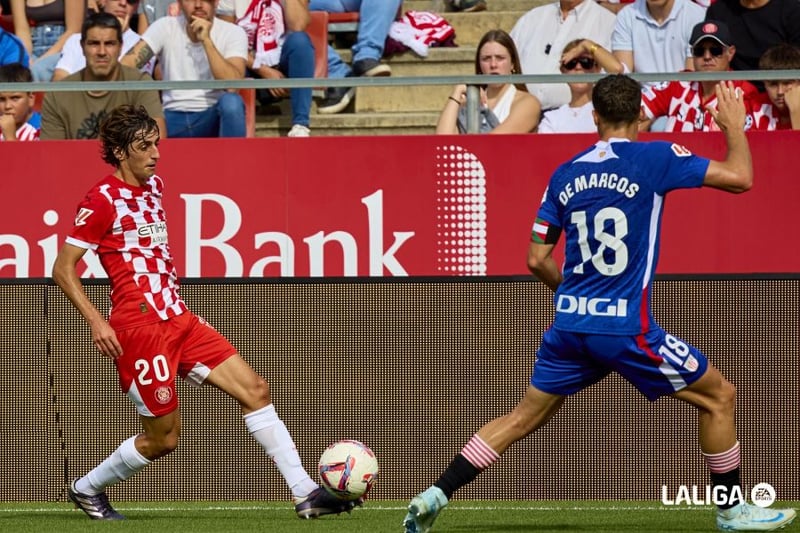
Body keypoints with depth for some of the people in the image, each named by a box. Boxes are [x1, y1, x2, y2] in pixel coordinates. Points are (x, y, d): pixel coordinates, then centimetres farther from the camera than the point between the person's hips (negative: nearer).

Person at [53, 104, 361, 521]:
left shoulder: (153, 187, 14)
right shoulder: (102, 200, -10)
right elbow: (63, 269, -11)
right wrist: (96, 321, -20)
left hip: (178, 319, 8)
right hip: (138, 327, -8)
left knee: (254, 390, -2)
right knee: (163, 438, -2)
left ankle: (304, 493, -3)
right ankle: (87, 489, 22)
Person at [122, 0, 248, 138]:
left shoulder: (233, 33, -4)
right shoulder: (164, 27, 1)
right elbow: (127, 64, -11)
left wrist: (206, 40, -22)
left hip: (213, 117, 0)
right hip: (173, 117, 0)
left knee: (231, 102, -35)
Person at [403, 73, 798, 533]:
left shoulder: (566, 174, 8)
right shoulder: (654, 158, -7)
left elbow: (537, 259, 11)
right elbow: (740, 177, -7)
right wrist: (735, 127, 12)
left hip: (570, 324, 5)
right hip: (627, 328, -5)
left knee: (525, 417, 17)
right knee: (719, 397, 10)